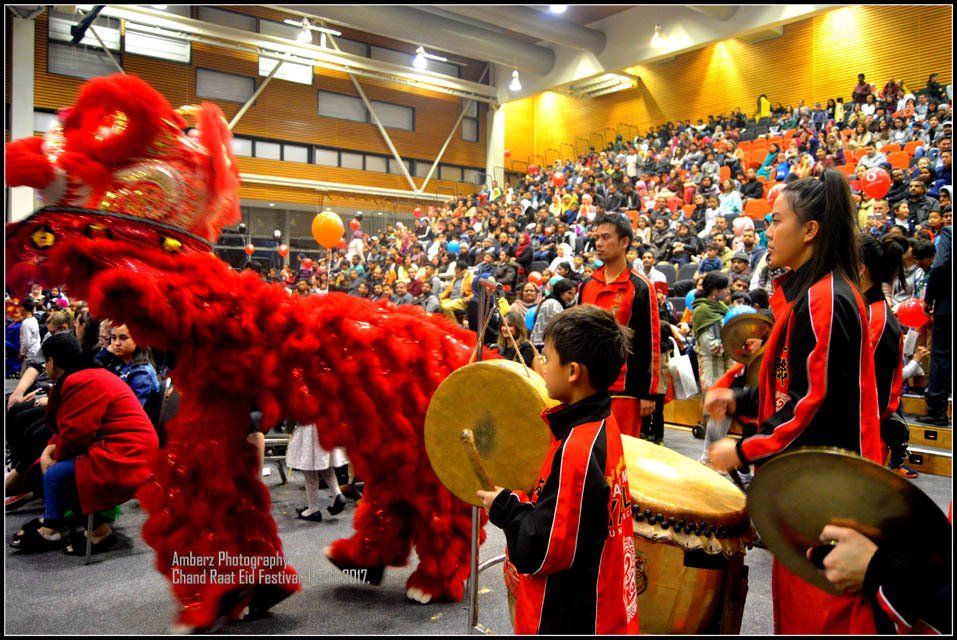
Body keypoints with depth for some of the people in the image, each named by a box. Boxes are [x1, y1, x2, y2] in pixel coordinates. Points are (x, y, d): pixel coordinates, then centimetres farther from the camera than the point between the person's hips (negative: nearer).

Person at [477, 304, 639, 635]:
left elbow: (544, 553, -25)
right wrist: (521, 503, 1)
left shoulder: (575, 450, -29)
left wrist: (505, 506, -12)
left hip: (572, 620, -8)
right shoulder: (603, 424, -2)